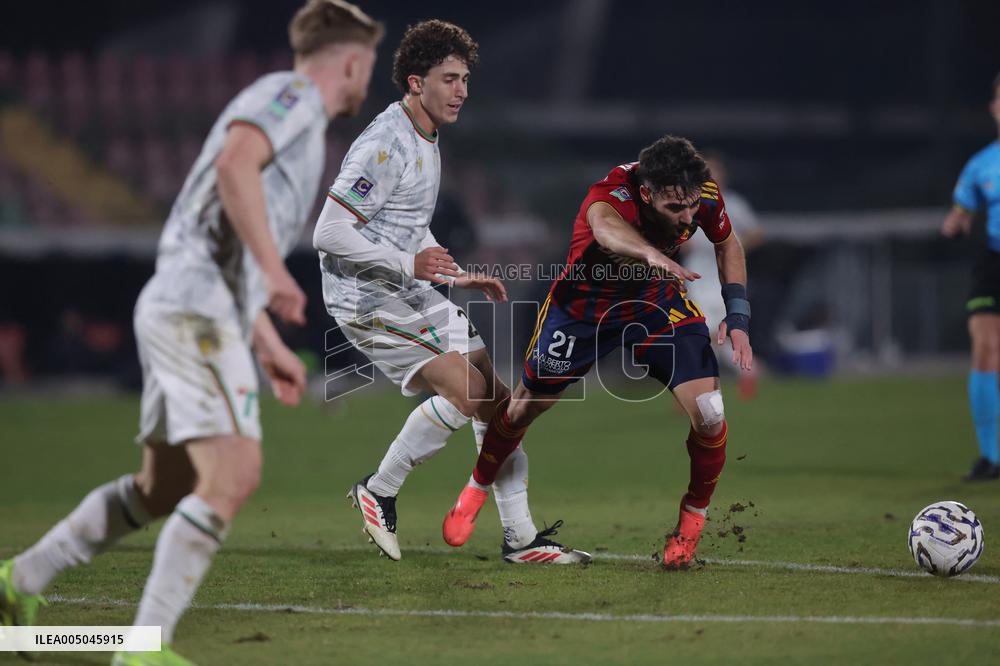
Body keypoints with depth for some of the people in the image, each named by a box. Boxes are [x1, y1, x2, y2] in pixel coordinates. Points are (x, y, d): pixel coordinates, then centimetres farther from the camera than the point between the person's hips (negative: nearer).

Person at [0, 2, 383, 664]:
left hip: (181, 311, 10)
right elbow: (233, 164, -25)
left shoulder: (290, 110, 28)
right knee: (233, 477, -19)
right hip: (199, 311, -10)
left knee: (163, 488, 17)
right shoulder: (290, 94, -3)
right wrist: (273, 267, -26)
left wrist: (270, 346, 30)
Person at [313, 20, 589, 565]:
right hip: (368, 300, -10)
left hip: (416, 295, 10)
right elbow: (329, 233, -24)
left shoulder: (426, 141, 13)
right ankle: (378, 492, -2)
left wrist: (458, 276, 19)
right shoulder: (384, 146, -19)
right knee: (465, 388, -20)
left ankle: (519, 536, 7)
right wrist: (409, 265, -26)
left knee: (496, 391, 3)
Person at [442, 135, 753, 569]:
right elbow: (605, 228, -65)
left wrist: (737, 316, -10)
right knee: (526, 404, 13)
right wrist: (650, 253, -86)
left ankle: (694, 516, 14)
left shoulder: (704, 195, -24)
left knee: (710, 419, -14)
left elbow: (728, 243, -1)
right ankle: (477, 489, 42)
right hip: (584, 303, -2)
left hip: (658, 304, 2)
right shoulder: (612, 193, -39)